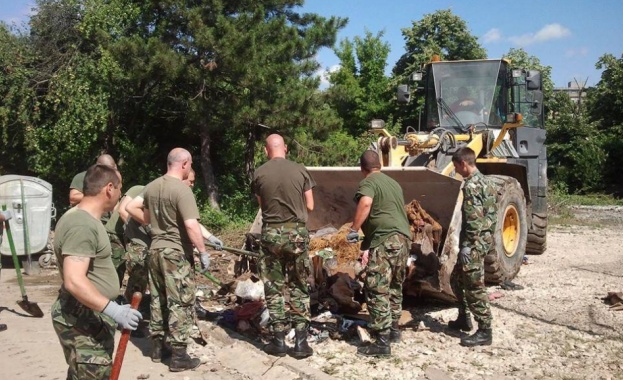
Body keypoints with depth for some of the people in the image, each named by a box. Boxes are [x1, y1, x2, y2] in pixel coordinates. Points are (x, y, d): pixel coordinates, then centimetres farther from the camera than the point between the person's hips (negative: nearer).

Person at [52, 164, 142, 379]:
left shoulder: (84, 218, 12)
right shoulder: (82, 225, -23)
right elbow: (74, 281, -32)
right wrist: (113, 310, -35)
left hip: (91, 317, 11)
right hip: (83, 321, -11)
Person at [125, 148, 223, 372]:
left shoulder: (152, 186, 6)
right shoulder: (182, 190, -19)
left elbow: (131, 207, 16)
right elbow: (191, 226, -25)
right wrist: (203, 252, -17)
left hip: (156, 250, 8)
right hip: (177, 253, -8)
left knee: (158, 300, 17)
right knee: (180, 304, 0)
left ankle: (157, 347, 28)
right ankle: (179, 356, 5)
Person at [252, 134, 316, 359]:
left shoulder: (259, 174, -2)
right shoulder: (300, 171, -3)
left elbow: (262, 205, 6)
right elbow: (310, 206, 3)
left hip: (271, 233, 0)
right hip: (297, 233, 0)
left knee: (274, 288, 10)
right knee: (299, 288, 10)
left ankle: (279, 341, 14)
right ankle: (301, 341, 9)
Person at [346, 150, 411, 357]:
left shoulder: (368, 182, -2)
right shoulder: (393, 183, 24)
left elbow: (365, 203, -25)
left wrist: (354, 229, -16)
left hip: (385, 241, -9)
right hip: (403, 238, 9)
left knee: (377, 291, -6)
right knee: (395, 287, 21)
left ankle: (382, 342, -8)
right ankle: (394, 330, 32)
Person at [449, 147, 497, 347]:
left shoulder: (471, 185, -17)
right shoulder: (484, 181, 14)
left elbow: (473, 219, -23)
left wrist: (467, 246, -22)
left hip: (474, 242, -11)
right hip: (485, 238, 11)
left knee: (474, 287, -5)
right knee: (458, 278, 22)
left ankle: (484, 332, 1)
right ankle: (464, 318, 32)